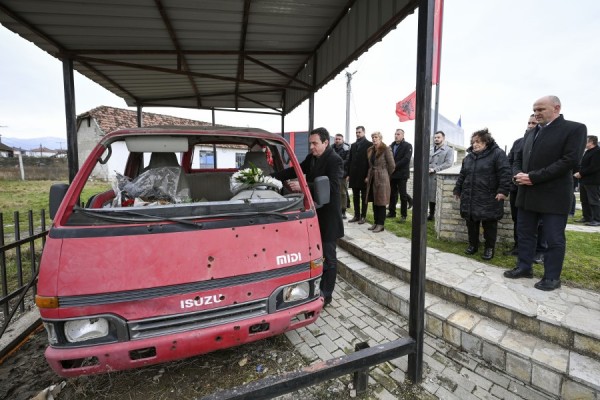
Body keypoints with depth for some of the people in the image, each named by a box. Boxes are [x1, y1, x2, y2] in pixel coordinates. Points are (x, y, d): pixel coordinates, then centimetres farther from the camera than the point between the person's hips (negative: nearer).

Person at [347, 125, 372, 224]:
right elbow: (349, 160, 13)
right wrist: (348, 174, 7)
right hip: (354, 175, 5)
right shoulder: (353, 145, 15)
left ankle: (363, 216, 11)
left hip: (364, 175, -5)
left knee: (364, 197, 4)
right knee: (355, 197, 10)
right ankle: (356, 215, 18)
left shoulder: (369, 144, -3)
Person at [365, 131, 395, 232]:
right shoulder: (370, 150, 13)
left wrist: (385, 175, 2)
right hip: (372, 178, 7)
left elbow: (392, 165, -9)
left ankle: (380, 224, 6)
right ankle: (376, 222, 20)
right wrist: (368, 176, 10)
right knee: (374, 201, 10)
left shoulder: (386, 149, -9)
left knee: (381, 202, -2)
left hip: (381, 179, -7)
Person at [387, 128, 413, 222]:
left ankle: (403, 215, 7)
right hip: (392, 174, 5)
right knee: (392, 194, 10)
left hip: (402, 174, -5)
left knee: (403, 195, 0)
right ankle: (392, 212, 20)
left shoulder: (407, 146, -2)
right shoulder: (391, 146, 15)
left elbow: (406, 159, -13)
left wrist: (395, 166, -17)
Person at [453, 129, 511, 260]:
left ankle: (489, 248, 19)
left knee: (489, 224, 5)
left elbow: (505, 173, -13)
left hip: (489, 199, -5)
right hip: (470, 198, 5)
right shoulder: (469, 156, 13)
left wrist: (503, 190, -20)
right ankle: (473, 244, 26)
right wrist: (457, 190, 17)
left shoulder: (497, 153, -6)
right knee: (471, 223, 11)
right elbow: (462, 175, 17)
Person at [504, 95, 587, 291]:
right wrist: (518, 174, -5)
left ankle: (552, 277, 16)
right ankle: (524, 267, 26)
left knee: (554, 239, 4)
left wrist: (533, 177, -19)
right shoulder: (530, 133, 15)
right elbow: (518, 157, 17)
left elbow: (570, 161, -15)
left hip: (553, 196, -6)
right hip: (527, 194, 7)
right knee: (524, 233, 13)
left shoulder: (575, 128, -5)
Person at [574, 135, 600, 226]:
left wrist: (581, 173, -17)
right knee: (584, 200, 14)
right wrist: (578, 172, 7)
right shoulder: (587, 152, 17)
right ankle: (587, 218, 22)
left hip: (593, 181, -10)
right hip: (584, 180, 10)